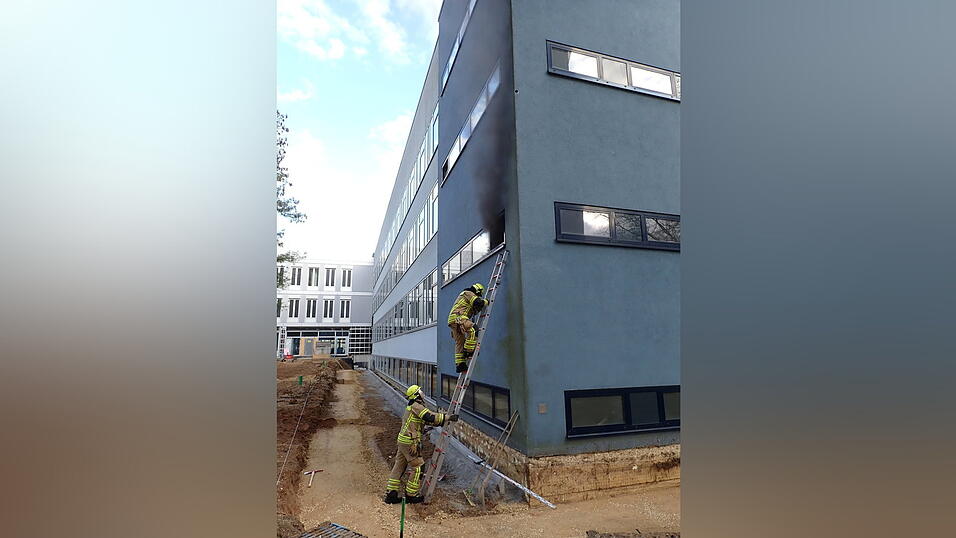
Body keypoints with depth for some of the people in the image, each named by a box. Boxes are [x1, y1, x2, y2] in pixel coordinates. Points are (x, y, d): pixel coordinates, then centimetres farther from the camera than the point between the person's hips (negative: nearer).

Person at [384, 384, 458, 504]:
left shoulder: (411, 407, 18)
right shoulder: (416, 406, -13)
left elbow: (427, 420, 17)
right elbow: (430, 417, -23)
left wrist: (445, 421, 11)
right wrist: (448, 417, -20)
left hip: (403, 440, 10)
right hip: (410, 442, -10)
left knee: (399, 467, 14)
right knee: (418, 468, 0)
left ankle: (390, 494, 19)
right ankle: (410, 495, 9)